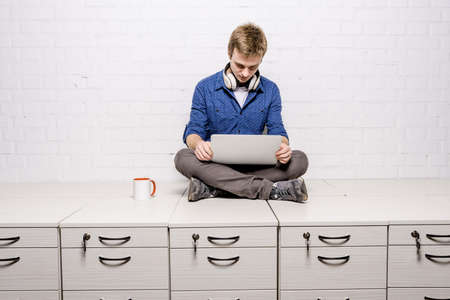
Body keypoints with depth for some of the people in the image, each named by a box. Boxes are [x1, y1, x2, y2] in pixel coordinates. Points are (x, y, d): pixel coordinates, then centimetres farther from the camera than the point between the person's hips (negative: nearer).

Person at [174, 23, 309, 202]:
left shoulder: (270, 90, 8)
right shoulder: (205, 88, 3)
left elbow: (277, 131, 6)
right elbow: (193, 130, 1)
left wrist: (283, 147, -20)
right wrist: (198, 144, -25)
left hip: (255, 165, 2)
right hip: (216, 164, -1)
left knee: (299, 160, -24)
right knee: (183, 158, -32)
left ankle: (212, 188, -32)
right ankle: (270, 189, -35)